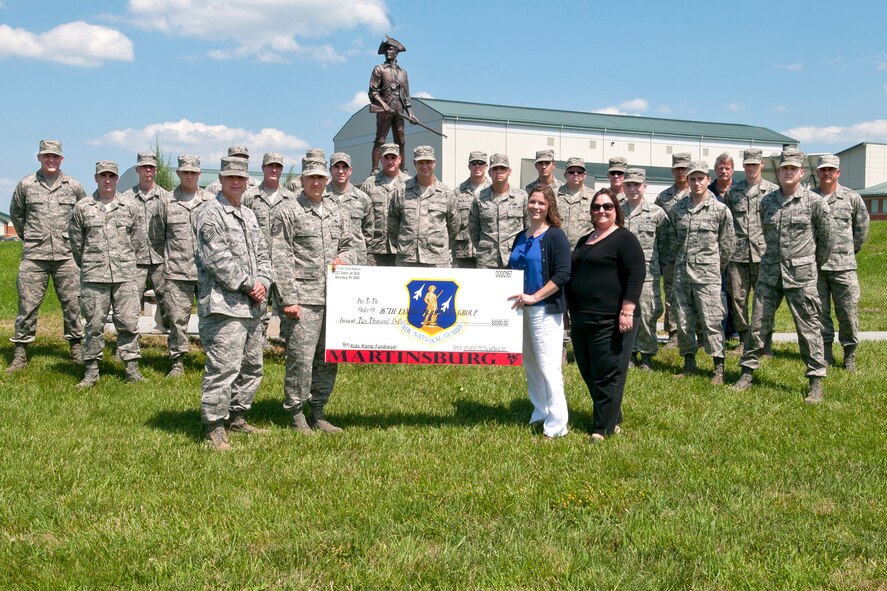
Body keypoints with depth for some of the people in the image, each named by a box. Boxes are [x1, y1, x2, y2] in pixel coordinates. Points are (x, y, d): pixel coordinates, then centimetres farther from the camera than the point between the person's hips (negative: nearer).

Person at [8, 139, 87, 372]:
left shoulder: (74, 186, 6)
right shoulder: (26, 185, 5)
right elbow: (16, 213, 18)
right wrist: (27, 236, 15)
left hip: (66, 256, 1)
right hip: (33, 256, -1)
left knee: (72, 303, 4)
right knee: (27, 305, 0)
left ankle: (76, 348, 16)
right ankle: (20, 354, 7)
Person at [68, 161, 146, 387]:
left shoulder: (130, 207, 7)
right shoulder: (82, 207, 5)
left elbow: (138, 240, 14)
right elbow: (76, 241, 12)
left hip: (126, 275, 1)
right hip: (93, 276, -1)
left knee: (128, 322, 1)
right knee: (94, 324, 3)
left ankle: (132, 367, 11)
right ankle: (91, 370, 12)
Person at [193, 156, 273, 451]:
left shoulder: (249, 215, 20)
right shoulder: (210, 213, -7)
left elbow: (262, 255, 20)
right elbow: (218, 259, -16)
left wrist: (263, 282, 1)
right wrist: (248, 285, -12)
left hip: (252, 306, 9)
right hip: (224, 305, -9)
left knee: (252, 367, 16)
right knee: (223, 368, -11)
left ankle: (237, 417, 29)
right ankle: (215, 428, -1)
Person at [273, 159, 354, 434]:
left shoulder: (339, 212, 15)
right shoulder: (289, 213, -1)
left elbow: (348, 245, 24)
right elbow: (280, 258, -6)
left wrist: (343, 259, -1)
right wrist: (288, 299, -11)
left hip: (333, 295, 6)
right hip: (304, 297, -5)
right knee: (301, 356, -7)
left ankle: (318, 413, 20)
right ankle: (296, 414, 6)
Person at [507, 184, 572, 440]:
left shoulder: (555, 235, -8)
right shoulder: (520, 238, 13)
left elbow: (562, 274, -16)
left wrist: (534, 297, -21)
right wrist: (518, 298, 3)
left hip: (545, 309, -7)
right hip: (521, 308, 7)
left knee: (548, 366, -7)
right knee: (530, 364, 14)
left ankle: (556, 425, 0)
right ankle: (540, 414, 27)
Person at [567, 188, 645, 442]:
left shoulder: (624, 239, -5)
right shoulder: (584, 241, 20)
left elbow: (636, 275, -14)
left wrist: (627, 311, -20)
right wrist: (570, 311, 25)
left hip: (611, 321, -9)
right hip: (581, 320, 9)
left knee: (607, 375, -3)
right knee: (588, 373, 13)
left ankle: (603, 429, 6)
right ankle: (613, 419, 27)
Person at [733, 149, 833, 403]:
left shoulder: (815, 202, -4)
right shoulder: (767, 201, 7)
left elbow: (827, 238, 4)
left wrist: (815, 263, 13)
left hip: (801, 275, -4)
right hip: (769, 273, 4)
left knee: (809, 328, 0)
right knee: (758, 324, 6)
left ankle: (816, 381, 7)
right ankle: (747, 372, 16)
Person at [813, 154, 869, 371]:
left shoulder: (852, 198, 2)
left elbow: (862, 228, 13)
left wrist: (851, 250, 15)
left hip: (843, 265, -1)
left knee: (848, 311, -1)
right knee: (820, 311, 8)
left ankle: (850, 354, 12)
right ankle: (826, 352, 19)